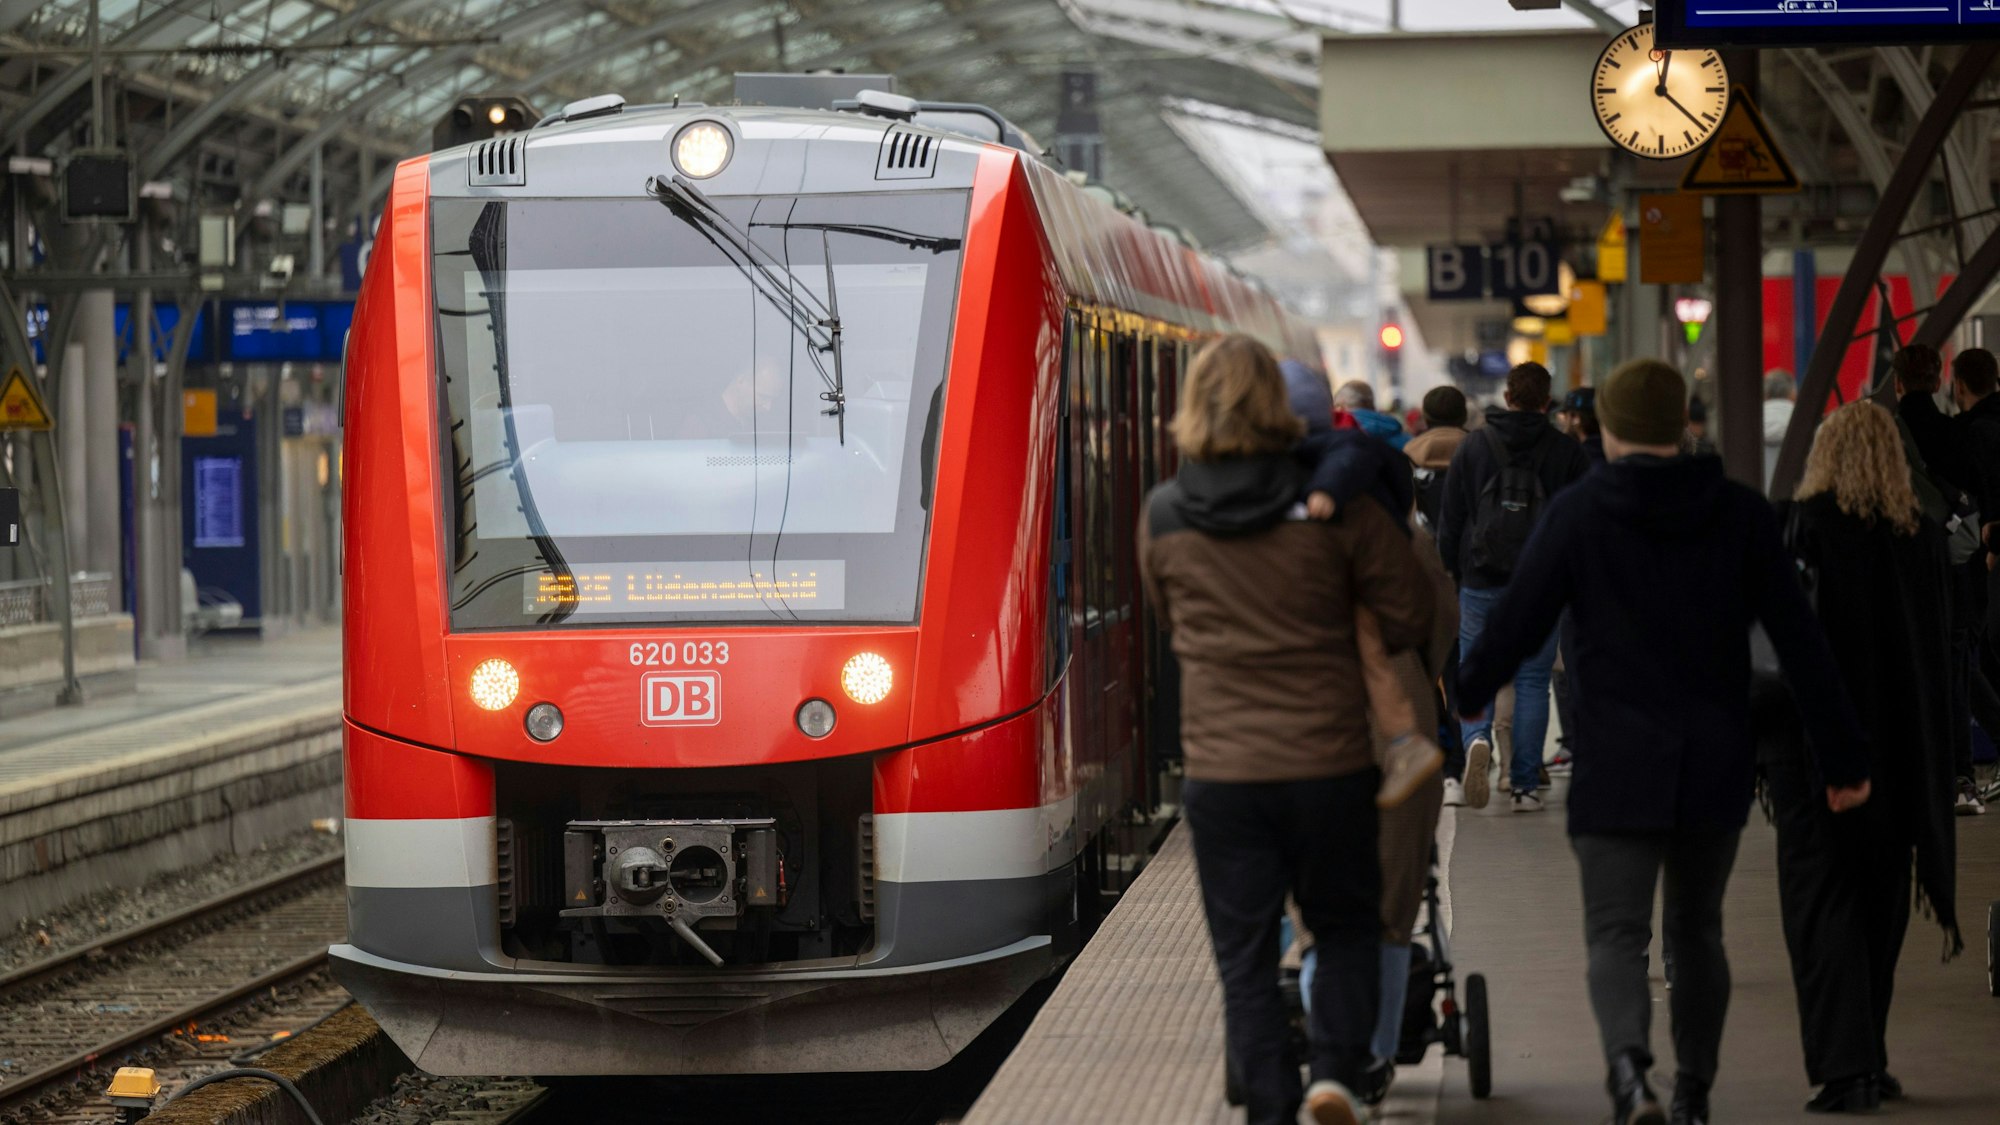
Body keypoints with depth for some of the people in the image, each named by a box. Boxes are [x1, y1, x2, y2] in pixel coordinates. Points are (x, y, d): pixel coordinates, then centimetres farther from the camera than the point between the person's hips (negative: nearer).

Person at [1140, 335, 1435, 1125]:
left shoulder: (1163, 517, 0)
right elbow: (1410, 619, -1)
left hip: (1219, 770, 1)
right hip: (1328, 760, -1)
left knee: (1244, 956, 8)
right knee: (1346, 926, 15)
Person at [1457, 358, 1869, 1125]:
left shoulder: (1578, 513, -4)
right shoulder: (1739, 514, 3)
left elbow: (1513, 625, -1)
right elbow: (1801, 644, 2)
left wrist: (1457, 701, 17)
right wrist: (1842, 758, 6)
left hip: (1617, 767, -3)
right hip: (1715, 770, 3)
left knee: (1616, 932, -5)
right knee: (1697, 930, 18)